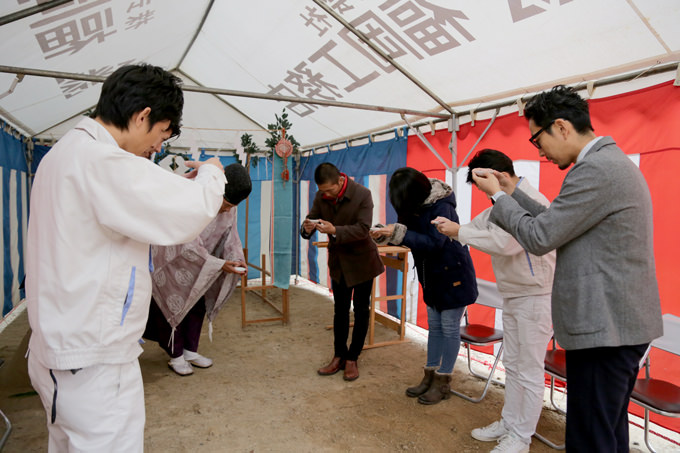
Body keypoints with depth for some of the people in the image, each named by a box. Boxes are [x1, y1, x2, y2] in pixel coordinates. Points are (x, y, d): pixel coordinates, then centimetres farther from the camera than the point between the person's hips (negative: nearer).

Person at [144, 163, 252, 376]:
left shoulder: (228, 208, -12)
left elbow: (230, 237, -3)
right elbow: (190, 246, -31)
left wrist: (237, 259, -21)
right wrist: (219, 264, -34)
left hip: (196, 261, 7)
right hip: (173, 257, -6)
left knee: (199, 303, 10)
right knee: (176, 304, 1)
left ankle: (190, 350, 25)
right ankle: (175, 356, 17)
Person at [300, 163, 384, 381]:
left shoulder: (362, 194, -22)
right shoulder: (321, 196, -9)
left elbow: (362, 229, -27)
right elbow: (312, 217, -5)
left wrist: (334, 230, -41)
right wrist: (307, 228, -30)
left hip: (361, 259, -4)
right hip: (338, 260, 4)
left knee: (361, 310, 7)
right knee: (340, 310, 13)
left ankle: (352, 359, 21)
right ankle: (339, 356, 25)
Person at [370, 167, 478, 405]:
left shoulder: (441, 206, -23)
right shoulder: (416, 204, 0)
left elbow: (434, 242, -29)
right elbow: (411, 234, 2)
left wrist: (398, 232, -34)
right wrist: (383, 234, -16)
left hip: (453, 274, -8)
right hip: (433, 276, 8)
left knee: (449, 328, 3)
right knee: (434, 326, 15)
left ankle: (443, 382, 15)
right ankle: (430, 376, 26)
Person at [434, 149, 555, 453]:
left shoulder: (533, 203, -21)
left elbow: (504, 243, -31)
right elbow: (477, 228, 10)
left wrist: (459, 232, -24)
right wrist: (450, 227, -10)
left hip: (536, 297, -9)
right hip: (513, 296, 9)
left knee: (530, 371, 4)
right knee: (512, 365, 19)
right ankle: (508, 423, 34)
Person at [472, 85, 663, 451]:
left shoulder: (595, 169, -19)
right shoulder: (611, 161, 14)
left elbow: (539, 239, -17)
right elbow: (558, 225, 15)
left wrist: (498, 195, -4)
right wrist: (512, 193, 13)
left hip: (605, 328, -10)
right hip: (622, 324, 11)